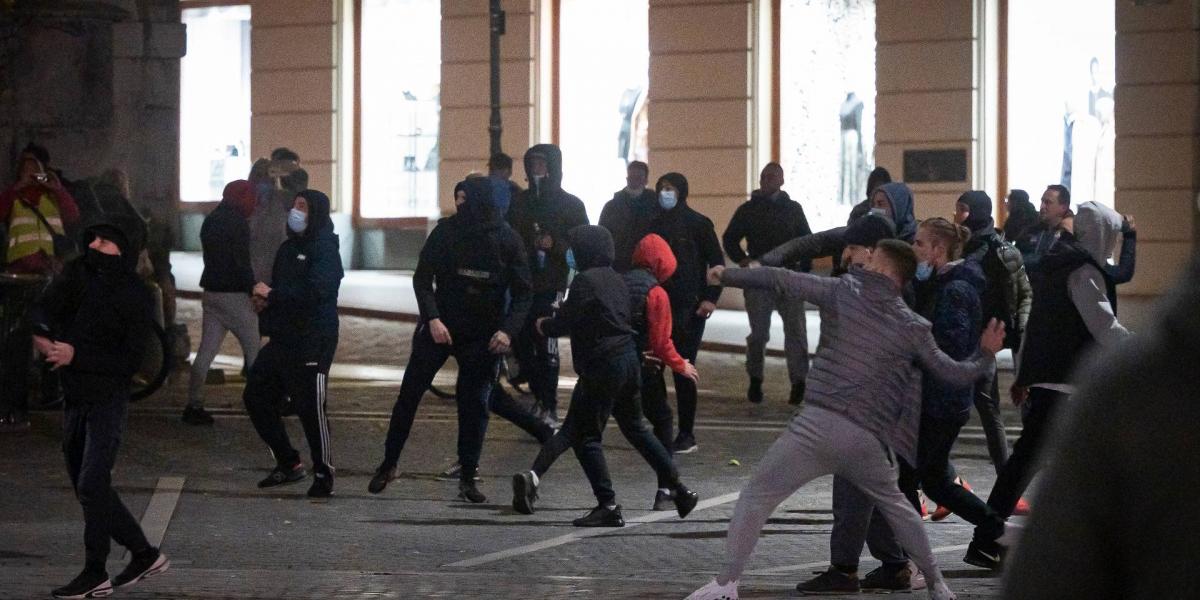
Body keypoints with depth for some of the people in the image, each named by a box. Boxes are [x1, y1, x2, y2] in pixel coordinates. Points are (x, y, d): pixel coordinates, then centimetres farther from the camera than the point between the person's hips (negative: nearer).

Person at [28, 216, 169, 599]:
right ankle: (144, 555, 23)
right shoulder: (78, 273, 3)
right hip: (75, 396, 7)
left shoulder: (136, 297, -12)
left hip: (108, 398, -7)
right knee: (87, 485, 12)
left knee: (91, 484, -13)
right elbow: (43, 308, -2)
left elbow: (130, 361, -15)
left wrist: (76, 355, -23)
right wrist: (42, 334, -24)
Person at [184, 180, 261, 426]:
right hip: (234, 294, -7)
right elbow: (242, 263, -17)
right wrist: (254, 291, -12)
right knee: (254, 349, 3)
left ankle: (194, 405, 1)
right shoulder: (238, 223, -12)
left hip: (210, 292, 7)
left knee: (206, 350, 5)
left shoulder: (210, 220, 13)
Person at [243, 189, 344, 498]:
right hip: (282, 339, 9)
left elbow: (315, 291, -25)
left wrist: (272, 294, -17)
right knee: (256, 396, 11)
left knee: (310, 408, -8)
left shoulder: (324, 250, -11)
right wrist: (264, 299, 3)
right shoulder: (289, 248, 16)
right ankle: (288, 464, 23)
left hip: (312, 342, -9)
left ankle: (323, 475, 6)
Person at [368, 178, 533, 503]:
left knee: (475, 405, 3)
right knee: (409, 394, 1)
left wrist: (508, 330, -19)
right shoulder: (446, 231, -7)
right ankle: (388, 464, 14)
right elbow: (422, 278, -4)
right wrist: (432, 319, -18)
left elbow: (522, 293, -4)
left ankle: (468, 478, 14)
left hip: (483, 336, 0)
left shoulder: (508, 240, -7)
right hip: (440, 327, 1)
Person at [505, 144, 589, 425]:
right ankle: (540, 398, 22)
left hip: (551, 286, -4)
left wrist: (554, 244, -17)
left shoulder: (570, 205, 2)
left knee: (546, 347, -10)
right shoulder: (519, 202, 12)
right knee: (521, 344, 4)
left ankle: (549, 407, -1)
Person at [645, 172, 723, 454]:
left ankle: (686, 435, 5)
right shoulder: (655, 224, 12)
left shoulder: (698, 224, -2)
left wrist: (711, 298, -13)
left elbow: (717, 263, -3)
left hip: (689, 308, -5)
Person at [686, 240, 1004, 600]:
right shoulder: (914, 328, 9)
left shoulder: (846, 290, 6)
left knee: (756, 497, 4)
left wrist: (728, 276, 18)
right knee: (894, 504, 28)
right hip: (867, 439, 3)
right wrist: (986, 356, 33)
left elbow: (785, 281, 7)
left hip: (818, 424, -3)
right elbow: (955, 375, 15)